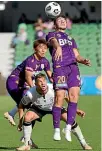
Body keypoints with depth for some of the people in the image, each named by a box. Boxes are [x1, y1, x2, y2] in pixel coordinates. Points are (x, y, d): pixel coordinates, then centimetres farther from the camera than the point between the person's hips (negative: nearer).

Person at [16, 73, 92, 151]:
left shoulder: (54, 89, -36)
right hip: (38, 108, 0)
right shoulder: (30, 94, -35)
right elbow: (21, 104, -15)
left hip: (55, 106, 0)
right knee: (27, 117, -27)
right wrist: (20, 121, -14)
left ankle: (84, 143, 0)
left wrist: (76, 110, -14)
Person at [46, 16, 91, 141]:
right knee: (59, 98, -12)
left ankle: (68, 128, -9)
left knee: (74, 95, -12)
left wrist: (83, 60, 0)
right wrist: (58, 47, -36)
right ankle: (56, 130, -5)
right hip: (59, 67, -5)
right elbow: (53, 41, -11)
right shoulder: (51, 35, 15)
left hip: (73, 67, 5)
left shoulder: (70, 39, 33)